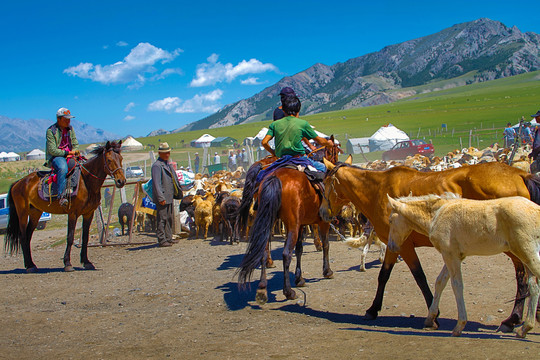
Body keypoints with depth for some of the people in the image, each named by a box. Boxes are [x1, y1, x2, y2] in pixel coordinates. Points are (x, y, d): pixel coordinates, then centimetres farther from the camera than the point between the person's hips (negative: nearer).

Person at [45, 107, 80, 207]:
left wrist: (74, 152, -8)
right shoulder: (51, 131, -6)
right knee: (63, 168, -37)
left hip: (70, 156, 6)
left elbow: (75, 144, 14)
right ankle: (61, 196, -39)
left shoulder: (70, 129, 14)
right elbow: (52, 150, -13)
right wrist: (67, 153, -16)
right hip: (56, 157, -6)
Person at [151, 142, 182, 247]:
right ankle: (162, 240, -1)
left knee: (169, 218, 15)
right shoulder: (157, 165, -14)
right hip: (162, 197, -9)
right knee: (162, 219, -5)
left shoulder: (168, 164, 16)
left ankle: (168, 238, 24)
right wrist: (161, 198, -23)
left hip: (169, 196, 9)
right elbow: (156, 183, -19)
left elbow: (174, 178, 26)